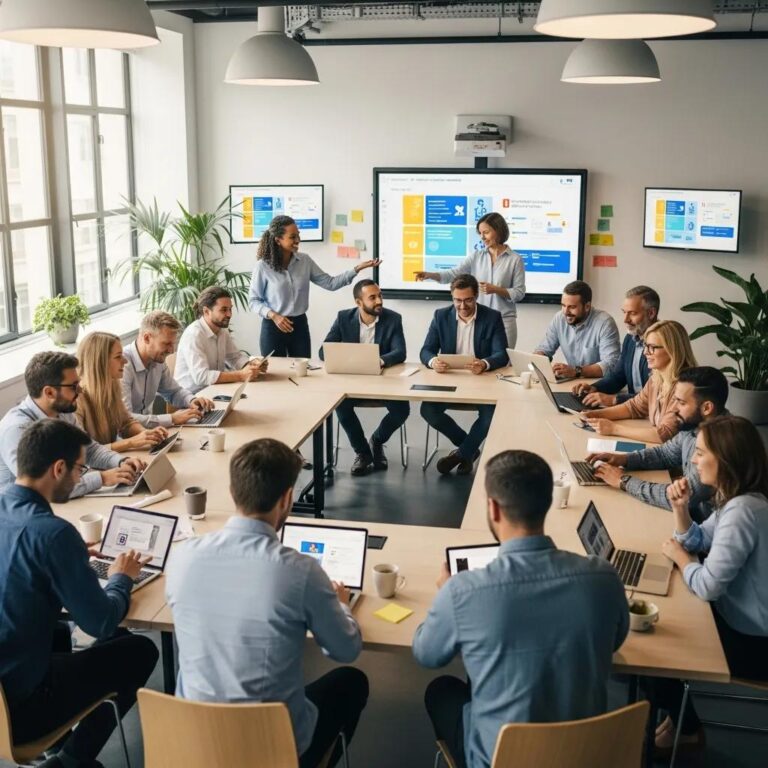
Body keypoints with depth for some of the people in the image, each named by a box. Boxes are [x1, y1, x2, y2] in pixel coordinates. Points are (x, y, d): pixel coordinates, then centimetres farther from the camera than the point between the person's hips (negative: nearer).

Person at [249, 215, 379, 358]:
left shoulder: (304, 261, 0)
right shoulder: (263, 266, -11)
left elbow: (330, 283, 0)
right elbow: (253, 300, -4)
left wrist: (357, 269, -10)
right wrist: (273, 315, -20)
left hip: (300, 325, 3)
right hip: (273, 327, -3)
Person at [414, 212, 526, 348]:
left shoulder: (515, 259, -2)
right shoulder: (477, 256, 6)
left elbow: (519, 293, -3)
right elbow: (454, 273, -4)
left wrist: (496, 289, -17)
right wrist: (430, 275, -19)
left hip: (504, 321, -3)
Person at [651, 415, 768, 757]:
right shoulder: (738, 498, 0)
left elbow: (707, 587, -29)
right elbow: (698, 542, 9)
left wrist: (680, 557, -9)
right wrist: (680, 509, -9)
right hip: (737, 617, 9)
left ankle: (687, 730, 30)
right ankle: (681, 715, 32)